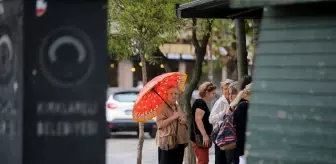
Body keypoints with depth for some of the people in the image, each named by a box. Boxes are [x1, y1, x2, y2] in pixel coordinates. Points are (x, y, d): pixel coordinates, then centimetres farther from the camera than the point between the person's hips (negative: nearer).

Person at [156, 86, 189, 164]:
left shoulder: (178, 107, 18)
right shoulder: (163, 107, -7)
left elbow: (185, 120, 26)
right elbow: (159, 124, -16)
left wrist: (184, 121, 2)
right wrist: (173, 117, -20)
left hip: (179, 141, 8)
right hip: (167, 142, -8)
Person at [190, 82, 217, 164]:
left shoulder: (202, 103, 19)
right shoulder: (200, 103, -12)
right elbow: (198, 119, -22)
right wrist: (205, 135, -26)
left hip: (199, 137, 11)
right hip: (200, 136, -11)